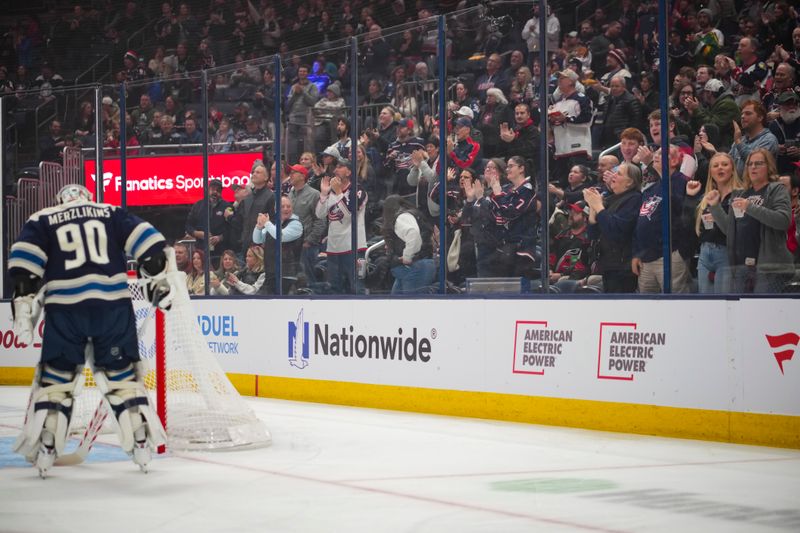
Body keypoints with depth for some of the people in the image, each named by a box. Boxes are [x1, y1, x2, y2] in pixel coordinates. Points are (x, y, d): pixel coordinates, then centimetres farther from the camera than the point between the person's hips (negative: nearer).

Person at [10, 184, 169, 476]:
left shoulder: (41, 220, 15)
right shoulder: (112, 213, 18)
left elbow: (24, 262, 0)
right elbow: (148, 242, 6)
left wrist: (23, 302, -1)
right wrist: (158, 279, 12)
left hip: (64, 306, -1)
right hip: (113, 304, 1)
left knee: (56, 375, 9)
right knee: (121, 372, 13)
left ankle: (44, 450, 5)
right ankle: (141, 442, 10)